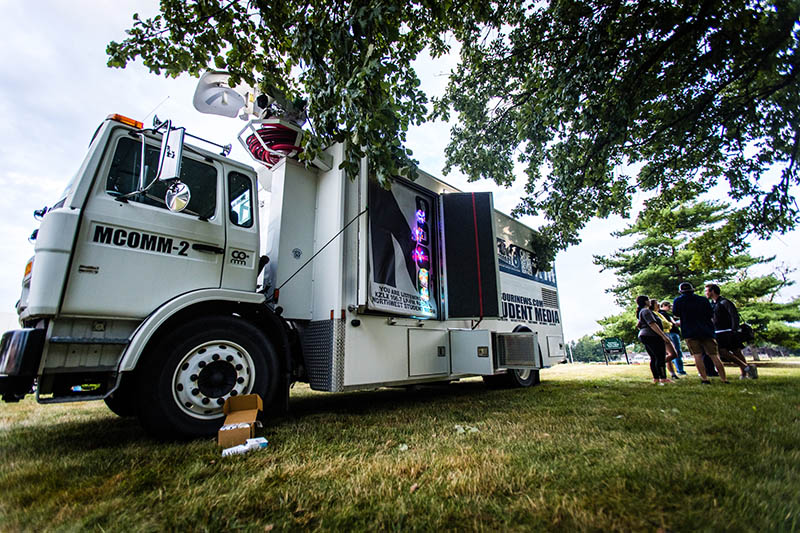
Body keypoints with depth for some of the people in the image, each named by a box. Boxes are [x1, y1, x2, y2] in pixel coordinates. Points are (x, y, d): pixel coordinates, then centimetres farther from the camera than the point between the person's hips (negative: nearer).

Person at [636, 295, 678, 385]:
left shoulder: (641, 312, 20)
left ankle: (656, 378, 11)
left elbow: (638, 325, 27)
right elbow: (652, 324, -20)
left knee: (653, 358, 10)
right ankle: (663, 378, -10)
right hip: (652, 336, -10)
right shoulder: (646, 311, -12)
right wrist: (663, 335, -20)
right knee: (660, 357, -9)